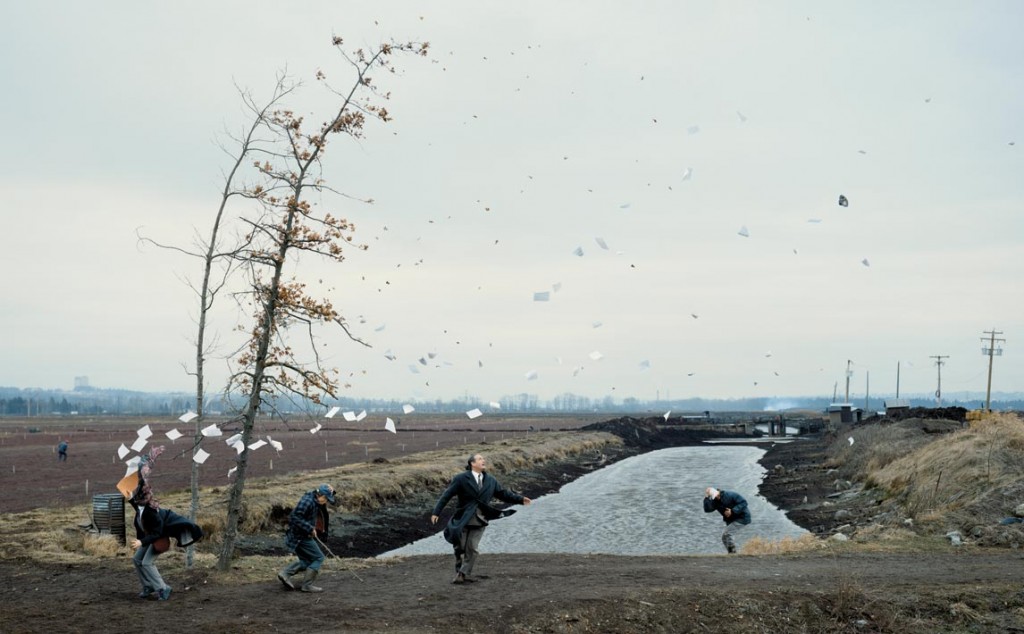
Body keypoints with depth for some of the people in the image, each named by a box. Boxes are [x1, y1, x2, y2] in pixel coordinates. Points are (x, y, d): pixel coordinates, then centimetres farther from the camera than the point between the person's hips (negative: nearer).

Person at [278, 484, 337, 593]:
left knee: (306, 561, 16)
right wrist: (310, 528, -25)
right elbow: (295, 517, -26)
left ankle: (285, 573, 6)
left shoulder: (315, 502, 9)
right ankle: (307, 585, -1)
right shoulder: (308, 501, -20)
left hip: (297, 536, 10)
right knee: (318, 557, -1)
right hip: (300, 537, -10)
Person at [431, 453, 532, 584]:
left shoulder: (490, 480, 7)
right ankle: (460, 573, 19)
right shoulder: (461, 479, -8)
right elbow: (447, 495, -8)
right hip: (462, 520, -3)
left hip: (479, 520, 3)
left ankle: (464, 573, 12)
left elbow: (502, 493, 9)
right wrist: (436, 512, -13)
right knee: (460, 548, 4)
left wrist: (520, 499, -1)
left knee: (473, 549, 1)